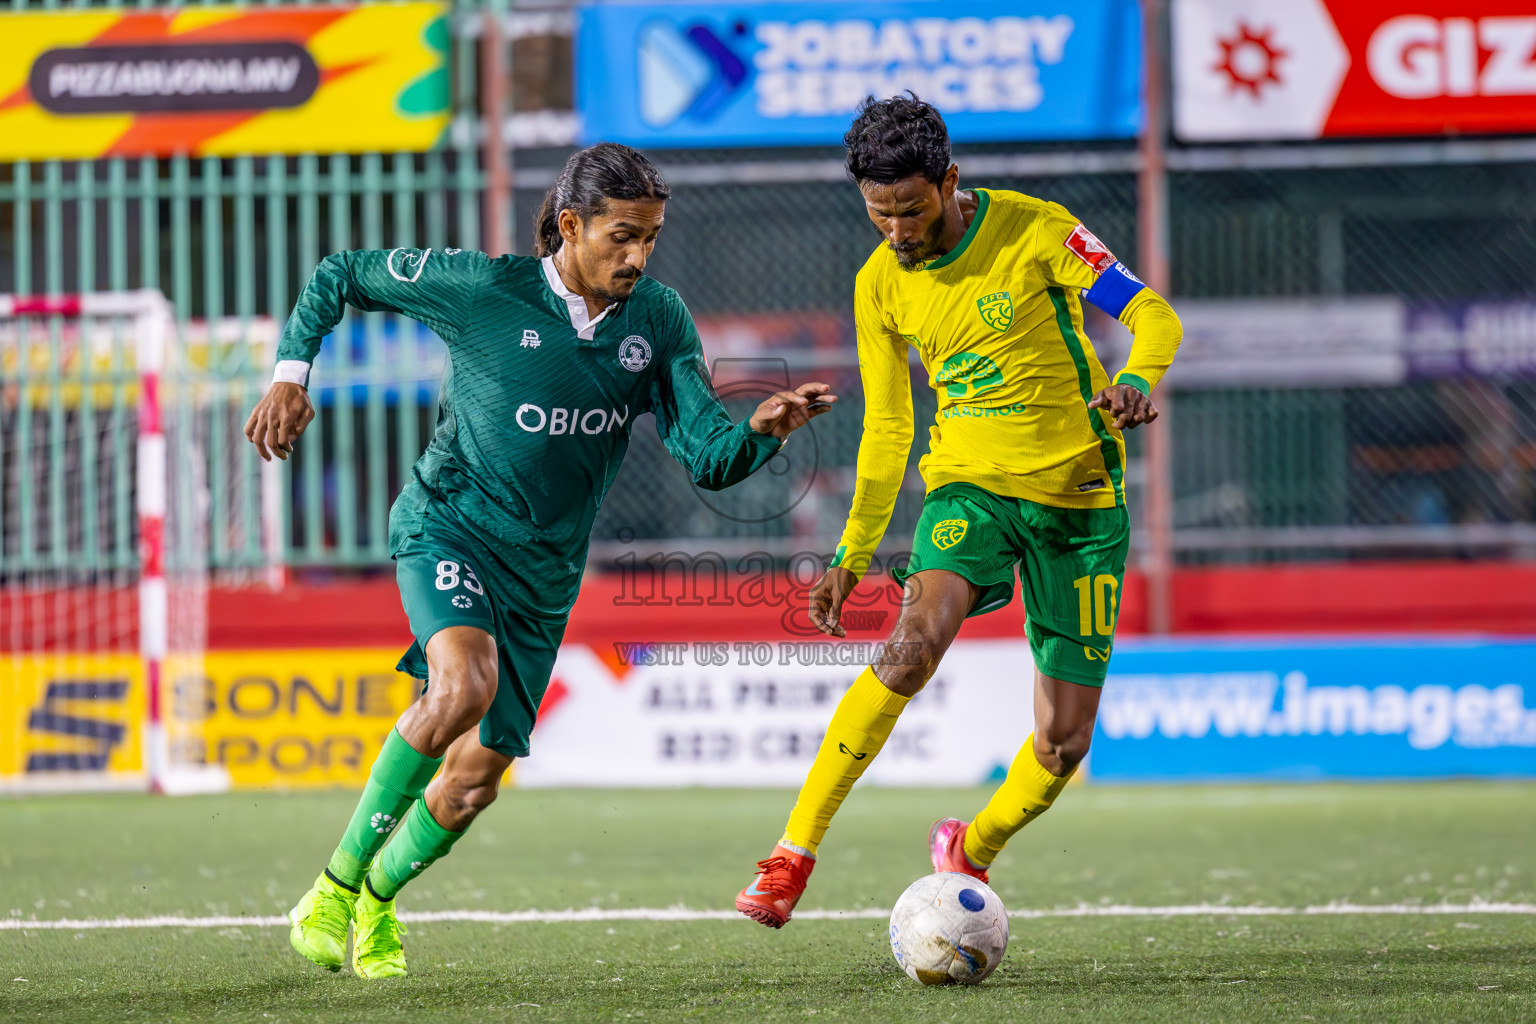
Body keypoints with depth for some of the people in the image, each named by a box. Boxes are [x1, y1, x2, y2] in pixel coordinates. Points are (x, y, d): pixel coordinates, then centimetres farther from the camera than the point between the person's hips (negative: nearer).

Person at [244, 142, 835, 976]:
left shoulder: (658, 321, -4)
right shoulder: (482, 288, -14)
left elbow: (710, 460, -7)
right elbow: (341, 276, -1)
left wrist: (764, 429, -28)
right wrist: (291, 375, -11)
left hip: (543, 573, 4)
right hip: (448, 525, -4)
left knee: (476, 777, 6)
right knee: (465, 684, -33)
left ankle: (378, 898, 36)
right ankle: (339, 880, -17)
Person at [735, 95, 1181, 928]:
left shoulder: (1034, 231, -11)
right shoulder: (879, 285, 1)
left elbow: (1152, 314, -10)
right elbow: (886, 430, 11)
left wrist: (1133, 381, -32)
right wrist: (853, 554, 7)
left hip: (1081, 497, -1)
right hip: (969, 483, 1)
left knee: (1064, 745, -1)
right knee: (915, 643, -30)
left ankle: (970, 852, 30)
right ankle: (793, 853, -25)